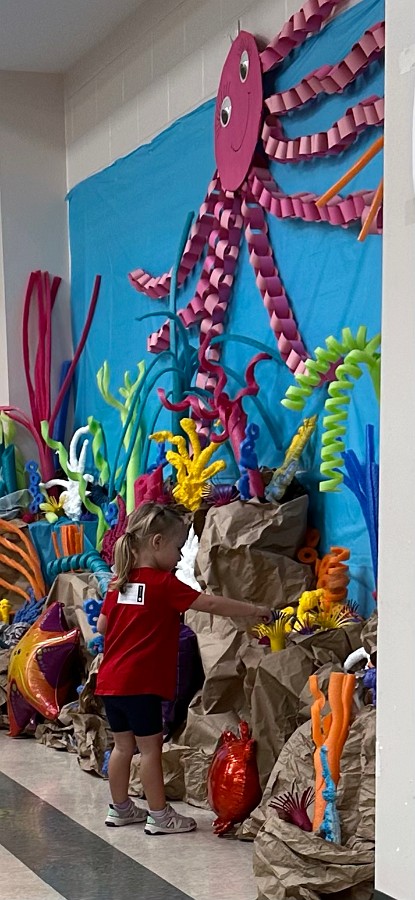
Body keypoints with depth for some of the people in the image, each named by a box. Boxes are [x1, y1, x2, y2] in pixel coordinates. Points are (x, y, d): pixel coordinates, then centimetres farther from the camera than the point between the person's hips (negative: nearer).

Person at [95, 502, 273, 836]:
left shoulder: (121, 582, 9)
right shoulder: (163, 584, -12)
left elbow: (102, 625, 13)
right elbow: (212, 604, -14)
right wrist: (254, 611, -6)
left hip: (110, 681, 8)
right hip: (140, 683, -7)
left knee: (123, 745, 17)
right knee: (150, 746, 0)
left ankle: (120, 808, 25)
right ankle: (159, 816, 6)